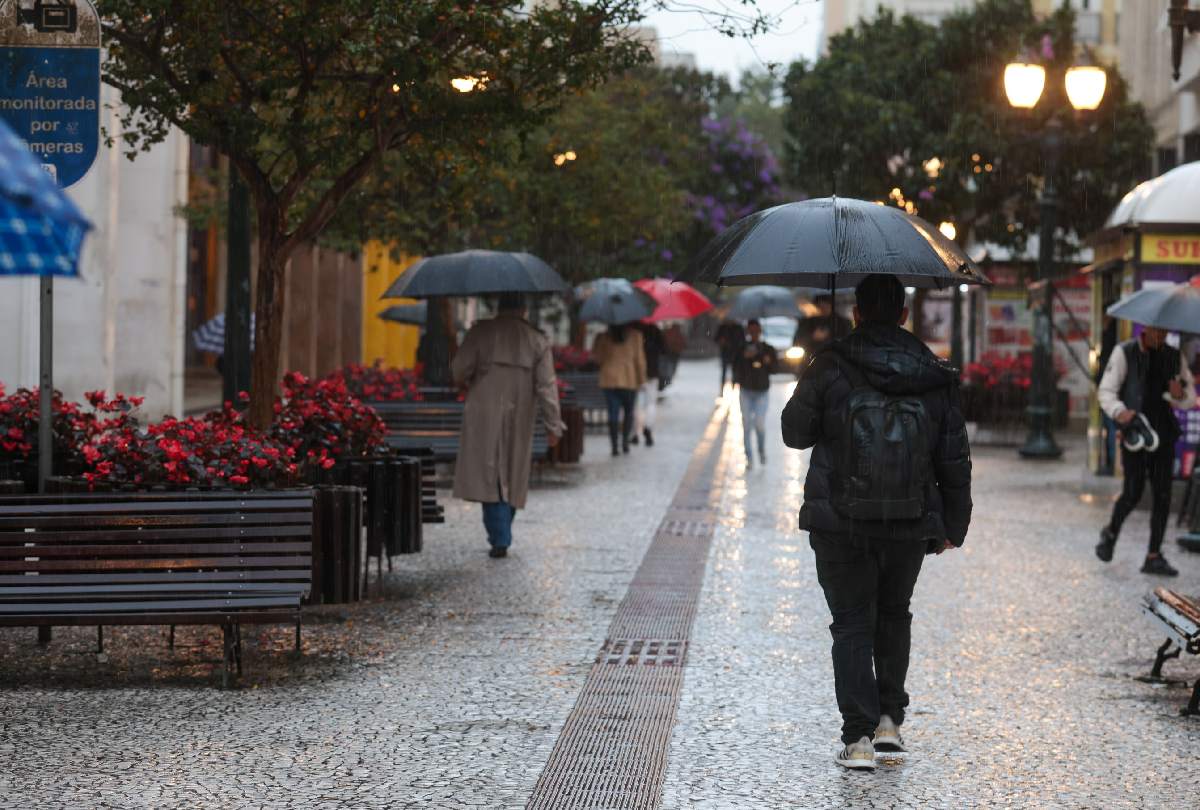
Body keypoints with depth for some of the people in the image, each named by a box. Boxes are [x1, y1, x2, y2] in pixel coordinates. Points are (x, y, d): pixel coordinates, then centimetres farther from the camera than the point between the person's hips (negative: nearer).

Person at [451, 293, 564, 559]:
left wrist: (465, 382, 19)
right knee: (512, 478, 14)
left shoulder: (480, 332, -1)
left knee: (489, 476, -2)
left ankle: (500, 539, -12)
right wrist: (553, 425, 2)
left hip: (483, 418, -2)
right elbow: (546, 386, 0)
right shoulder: (537, 341, 3)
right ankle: (501, 534, 18)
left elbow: (459, 369, -5)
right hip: (519, 422, 2)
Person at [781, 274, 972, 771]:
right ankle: (889, 720, 20)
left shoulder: (830, 368, -8)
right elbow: (955, 460, 4)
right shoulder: (934, 378, 1)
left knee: (852, 625, 3)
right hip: (909, 525, 3)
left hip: (841, 524, -2)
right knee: (894, 617, 23)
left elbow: (795, 432, 2)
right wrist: (953, 526, 14)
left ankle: (858, 738, -5)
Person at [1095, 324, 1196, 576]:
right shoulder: (1125, 353, -2)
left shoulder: (1174, 357, 10)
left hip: (1163, 433, 4)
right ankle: (1111, 533, 20)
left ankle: (1154, 556, 5)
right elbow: (1106, 391, -6)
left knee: (1163, 495, -1)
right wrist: (1119, 412, -26)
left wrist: (1180, 396, -12)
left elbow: (1191, 398, 12)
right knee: (1133, 493, -9)